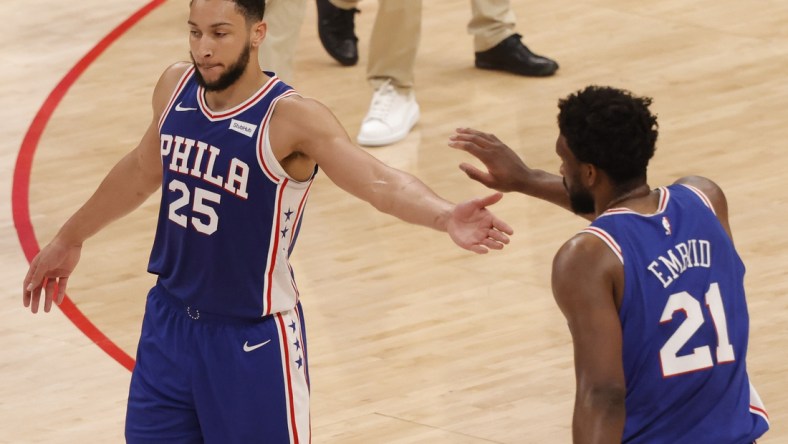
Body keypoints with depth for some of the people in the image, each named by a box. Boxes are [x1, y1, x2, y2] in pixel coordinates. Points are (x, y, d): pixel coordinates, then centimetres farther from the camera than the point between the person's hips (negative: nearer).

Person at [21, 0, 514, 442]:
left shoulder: (290, 120, -23)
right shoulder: (175, 87, -3)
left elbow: (380, 182, -35)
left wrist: (446, 218, -55)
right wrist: (70, 238, 28)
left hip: (253, 340, -6)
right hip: (170, 321, 6)